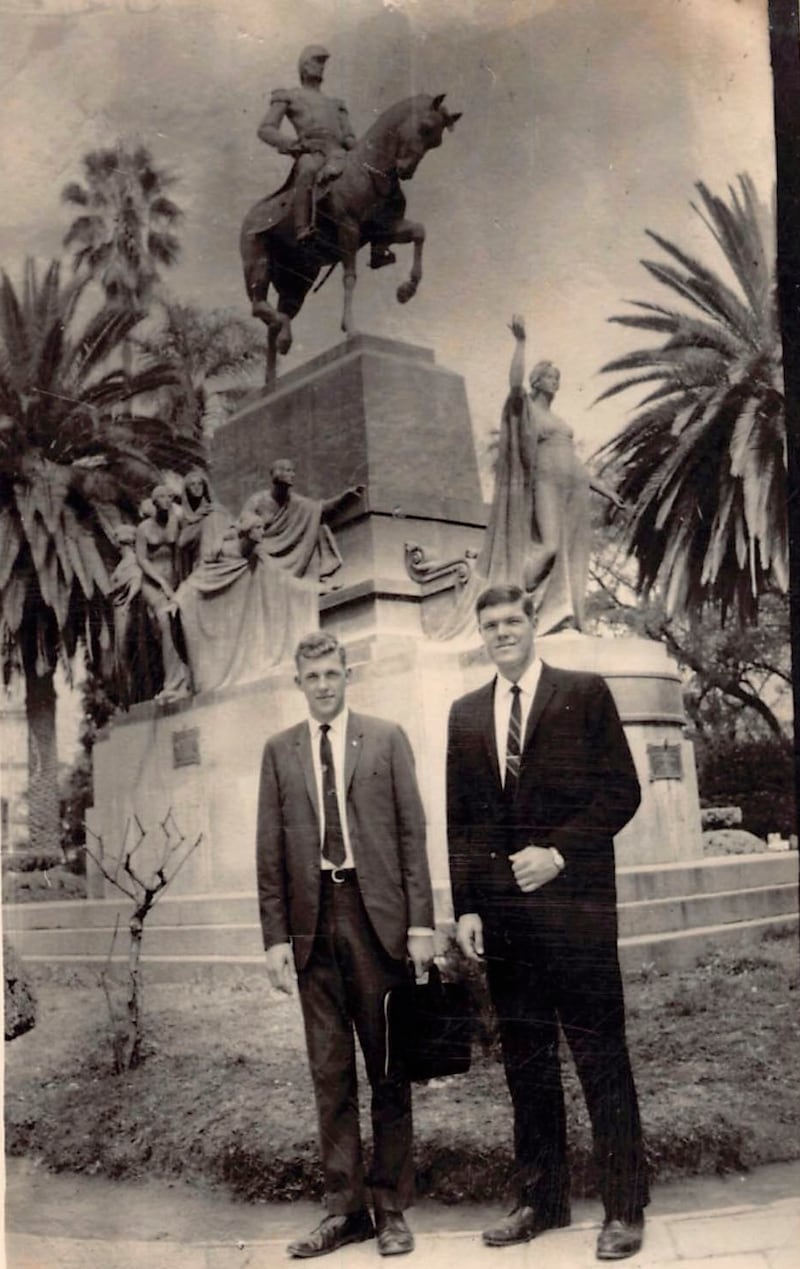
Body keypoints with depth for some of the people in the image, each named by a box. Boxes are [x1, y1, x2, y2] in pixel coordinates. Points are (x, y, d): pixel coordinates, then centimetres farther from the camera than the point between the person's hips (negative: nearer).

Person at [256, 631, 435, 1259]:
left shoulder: (387, 738, 5)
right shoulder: (280, 751, 10)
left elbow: (412, 831, 2)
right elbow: (270, 849, 8)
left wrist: (421, 922, -5)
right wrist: (276, 934, 2)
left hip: (377, 914, -2)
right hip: (313, 918, 2)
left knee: (388, 1068, 5)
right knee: (330, 1072, 7)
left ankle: (392, 1207, 16)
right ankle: (344, 1207, 17)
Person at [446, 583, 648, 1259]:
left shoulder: (585, 693, 1)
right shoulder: (466, 714, 13)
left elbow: (622, 790, -3)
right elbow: (459, 819, 13)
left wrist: (558, 852, -13)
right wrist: (466, 907, 5)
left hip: (573, 903, -4)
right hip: (502, 912, 4)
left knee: (601, 1057, 2)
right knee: (526, 1062, 11)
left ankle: (625, 1208, 13)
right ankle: (542, 1199, 23)